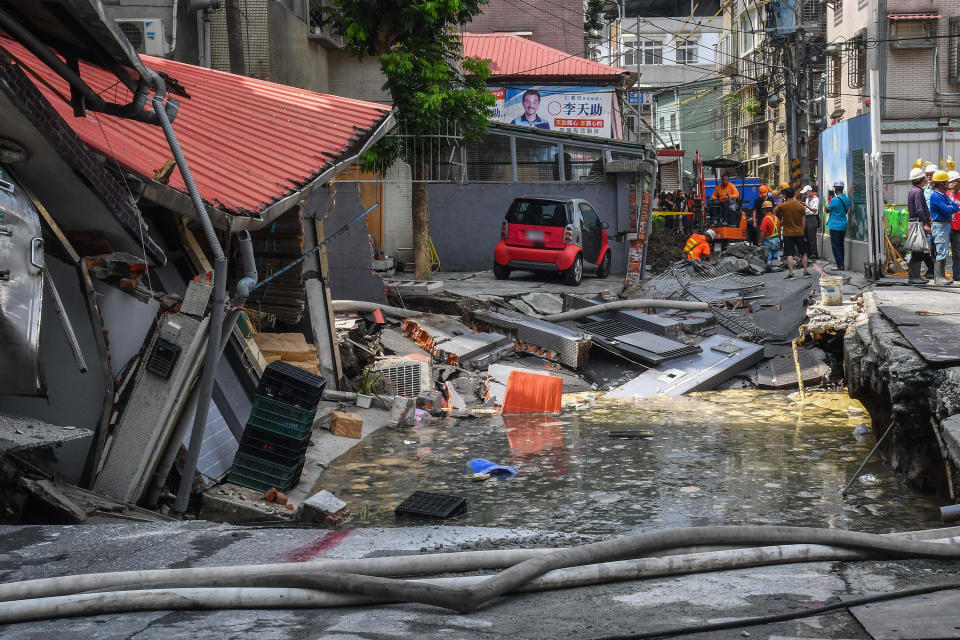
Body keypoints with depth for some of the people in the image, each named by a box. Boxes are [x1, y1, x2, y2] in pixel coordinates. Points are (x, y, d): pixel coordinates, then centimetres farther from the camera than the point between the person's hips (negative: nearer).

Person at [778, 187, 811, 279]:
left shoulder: (782, 206, -10)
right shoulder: (800, 206, -3)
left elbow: (776, 212, 10)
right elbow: (803, 220, 2)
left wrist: (782, 201, 12)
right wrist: (802, 231, 13)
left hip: (788, 234, -2)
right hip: (799, 233, 2)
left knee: (789, 254, -2)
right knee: (803, 253, 14)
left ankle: (791, 274, -8)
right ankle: (806, 272, 16)